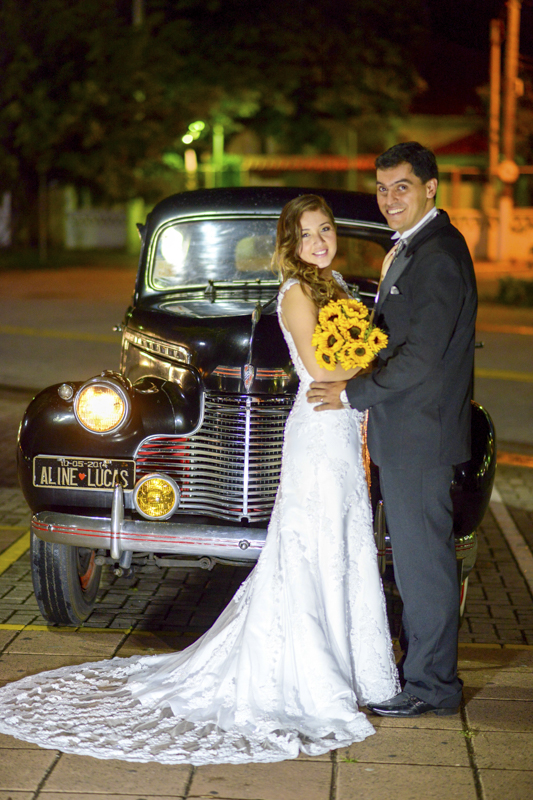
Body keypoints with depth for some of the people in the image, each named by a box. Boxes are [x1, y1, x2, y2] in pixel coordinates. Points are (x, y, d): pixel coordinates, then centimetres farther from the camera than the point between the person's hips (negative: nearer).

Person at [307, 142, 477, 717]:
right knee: (414, 557, 16)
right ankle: (423, 669, 27)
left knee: (423, 559, -2)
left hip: (419, 435, -10)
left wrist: (353, 393, -14)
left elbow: (422, 356, -23)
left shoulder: (437, 255, -18)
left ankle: (432, 687, 8)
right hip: (404, 432, 10)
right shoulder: (412, 247, 15)